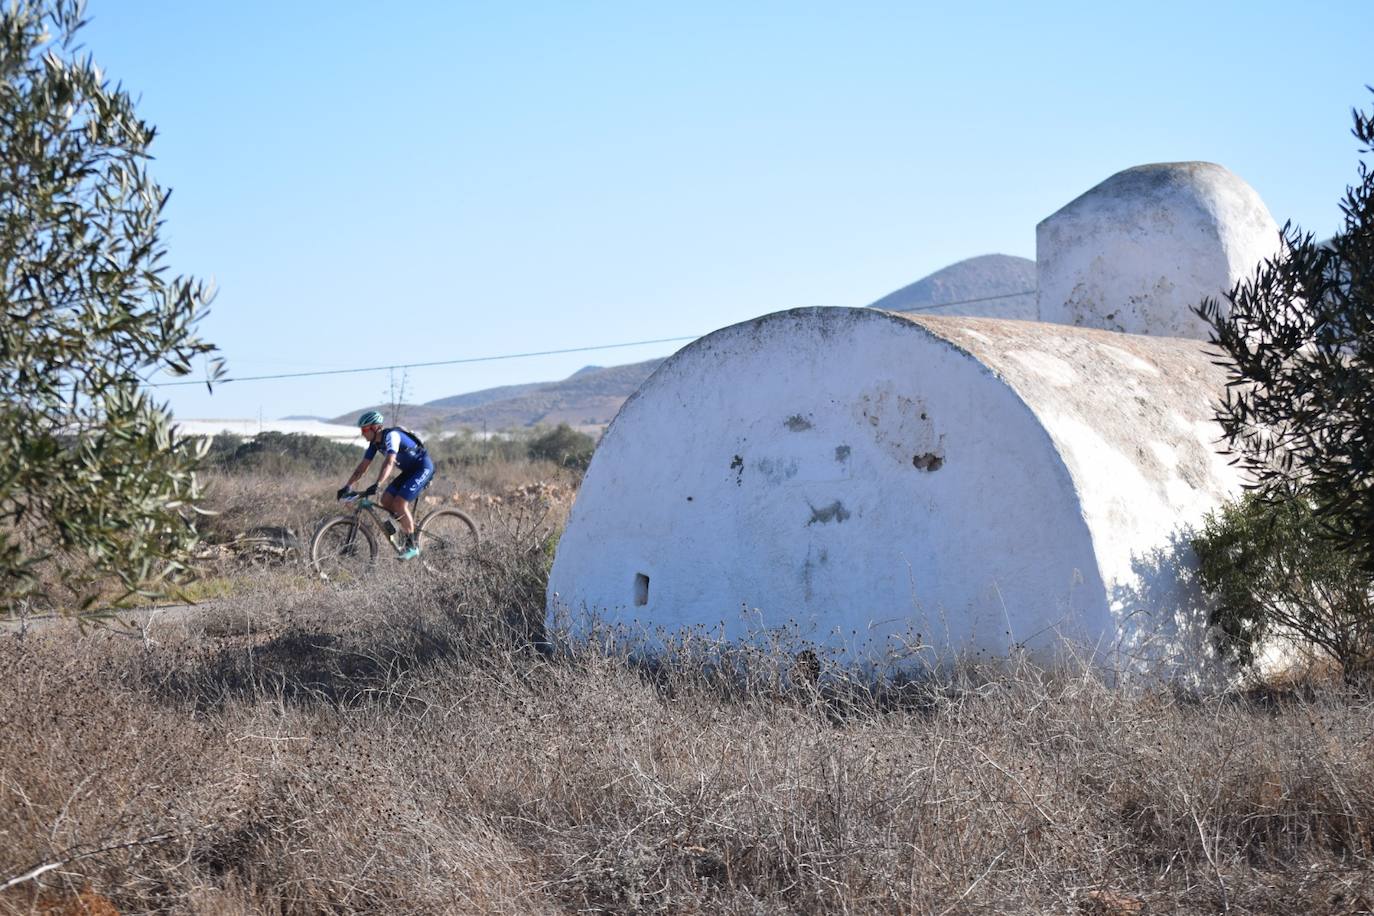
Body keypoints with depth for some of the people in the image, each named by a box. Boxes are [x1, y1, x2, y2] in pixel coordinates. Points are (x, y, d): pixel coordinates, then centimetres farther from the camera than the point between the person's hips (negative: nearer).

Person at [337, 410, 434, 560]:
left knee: (399, 503, -19)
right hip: (409, 471, 9)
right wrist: (348, 486, -3)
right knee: (386, 501, -1)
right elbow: (363, 466, 4)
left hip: (423, 468, -9)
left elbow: (389, 462, -38)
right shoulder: (375, 443, 1)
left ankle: (412, 546, -10)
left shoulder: (391, 436, -25)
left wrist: (377, 485, -48)